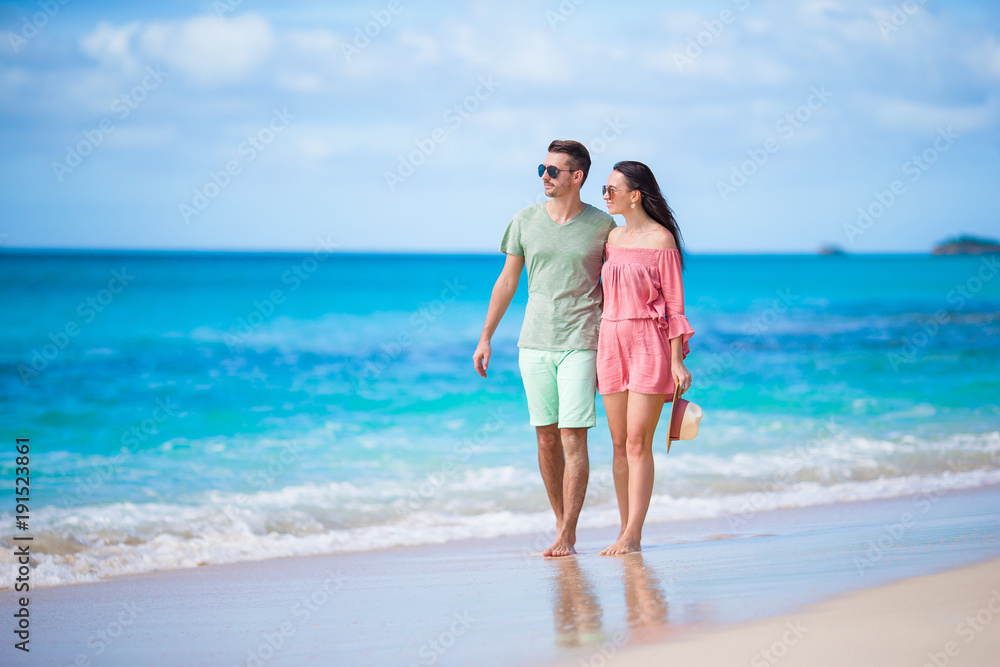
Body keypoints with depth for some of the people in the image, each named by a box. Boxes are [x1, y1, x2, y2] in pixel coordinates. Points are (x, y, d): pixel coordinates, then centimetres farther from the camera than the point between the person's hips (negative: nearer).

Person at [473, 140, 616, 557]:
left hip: (579, 345, -3)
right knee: (546, 438, 5)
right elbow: (507, 281, 11)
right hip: (534, 343, 3)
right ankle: (561, 522, 18)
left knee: (573, 438, -8)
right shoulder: (525, 221, 5)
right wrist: (485, 338, 10)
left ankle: (567, 537, -6)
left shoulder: (602, 226, -1)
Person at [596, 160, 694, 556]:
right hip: (612, 344, 6)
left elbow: (674, 302, -7)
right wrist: (596, 357, 15)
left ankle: (632, 536, -9)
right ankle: (626, 531, 10)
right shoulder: (612, 239, 12)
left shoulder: (661, 240, -7)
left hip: (650, 344, -6)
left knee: (638, 442, -9)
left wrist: (677, 361, -11)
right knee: (620, 444, 5)